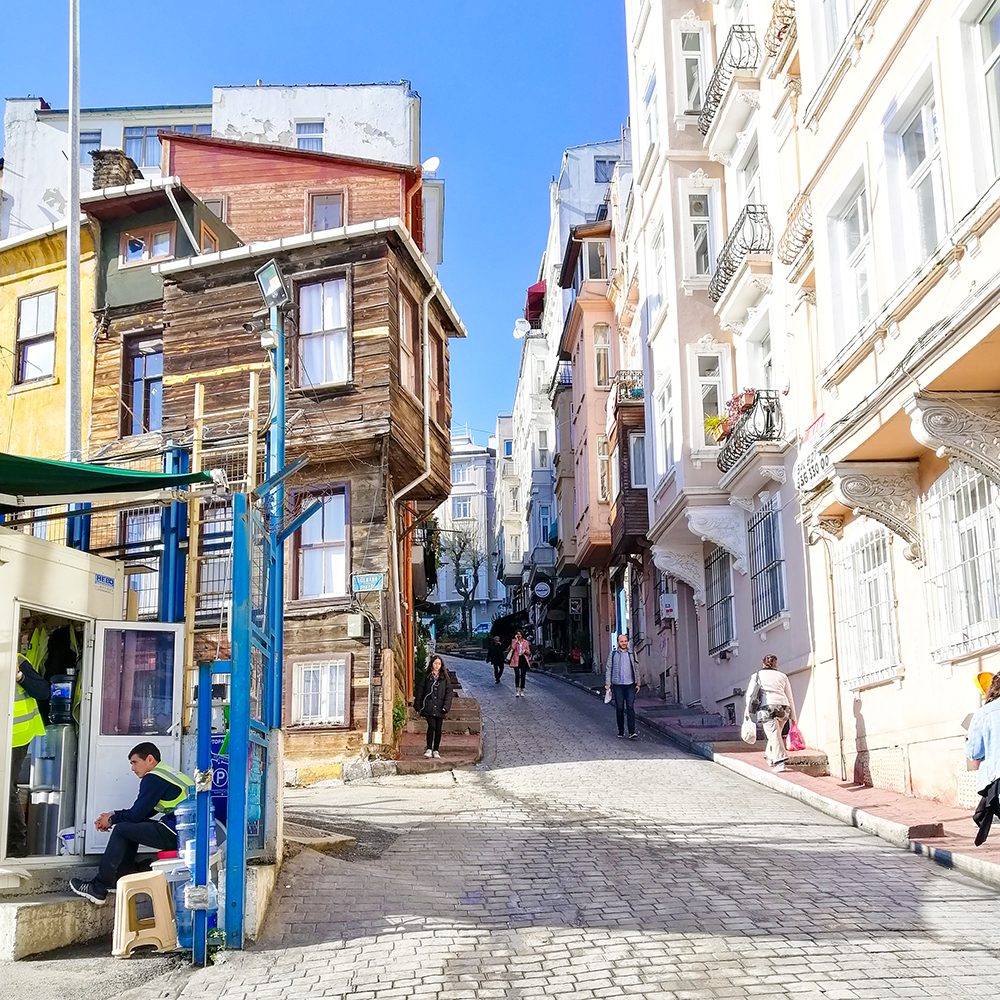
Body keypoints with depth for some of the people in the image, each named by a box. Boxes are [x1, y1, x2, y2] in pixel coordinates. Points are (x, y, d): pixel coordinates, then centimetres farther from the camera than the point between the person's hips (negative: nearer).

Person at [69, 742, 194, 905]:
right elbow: (143, 812, 25)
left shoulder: (153, 778, -6)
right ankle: (113, 880, 22)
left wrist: (112, 819, 11)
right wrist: (114, 816, 19)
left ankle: (98, 889, 3)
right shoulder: (167, 773, 23)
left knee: (122, 830, -1)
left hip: (175, 834, -10)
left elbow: (137, 814, -6)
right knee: (132, 827, 22)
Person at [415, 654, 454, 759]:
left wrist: (446, 706, -8)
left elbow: (449, 692, 3)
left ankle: (436, 750, 14)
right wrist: (418, 705, 3)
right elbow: (421, 691, 8)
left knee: (438, 729, 4)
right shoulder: (427, 676, 6)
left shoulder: (445, 677, 6)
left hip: (439, 707, 1)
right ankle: (429, 749, -7)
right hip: (429, 707, -1)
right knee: (431, 726, -14)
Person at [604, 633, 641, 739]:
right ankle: (621, 732, 14)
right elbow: (608, 669, 5)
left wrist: (637, 683, 10)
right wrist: (607, 684, -2)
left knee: (630, 708, -8)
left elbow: (635, 669, 14)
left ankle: (632, 732, -11)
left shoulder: (631, 654, 8)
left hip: (630, 684, 0)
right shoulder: (613, 654, 4)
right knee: (619, 709, 4)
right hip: (617, 685, 0)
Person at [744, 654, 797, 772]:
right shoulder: (782, 676, 20)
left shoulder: (757, 676, 12)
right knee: (776, 733, 19)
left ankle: (780, 761, -20)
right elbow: (790, 697, 19)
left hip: (768, 707, -3)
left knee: (774, 735, -9)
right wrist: (793, 716, 21)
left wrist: (747, 709, 2)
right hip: (783, 707, 3)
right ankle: (770, 757, 29)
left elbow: (750, 694, 0)